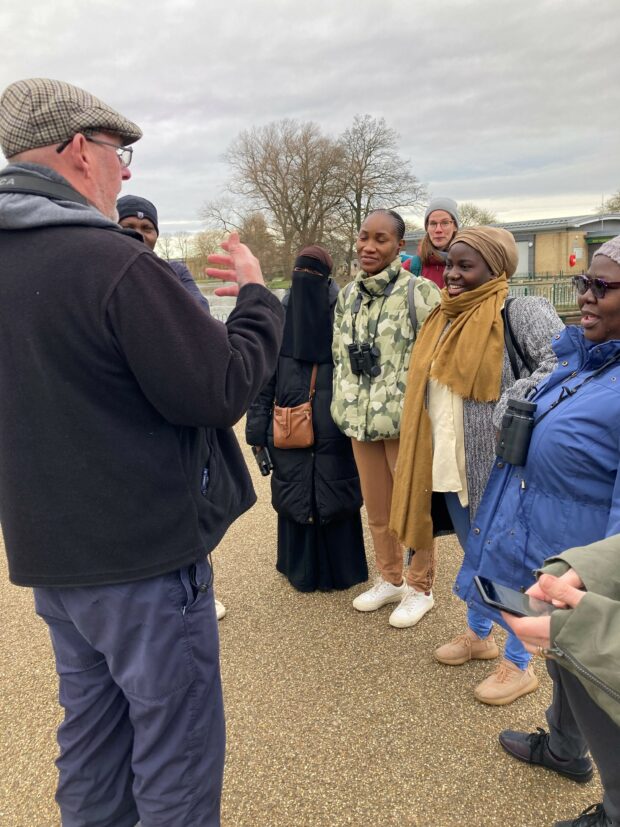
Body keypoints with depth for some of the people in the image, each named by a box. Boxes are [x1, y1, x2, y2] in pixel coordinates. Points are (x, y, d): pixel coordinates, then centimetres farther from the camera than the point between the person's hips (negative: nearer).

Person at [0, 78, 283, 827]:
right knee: (176, 745, 9)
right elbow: (224, 390, -18)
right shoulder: (113, 263, -22)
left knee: (91, 735, 23)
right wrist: (256, 296, -3)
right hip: (144, 550, -8)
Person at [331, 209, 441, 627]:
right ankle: (390, 579, 35)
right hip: (361, 419, 6)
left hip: (406, 419, -6)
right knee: (376, 507, 16)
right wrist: (345, 408, 14)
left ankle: (419, 587, 25)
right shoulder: (348, 296, 11)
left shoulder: (419, 291, -10)